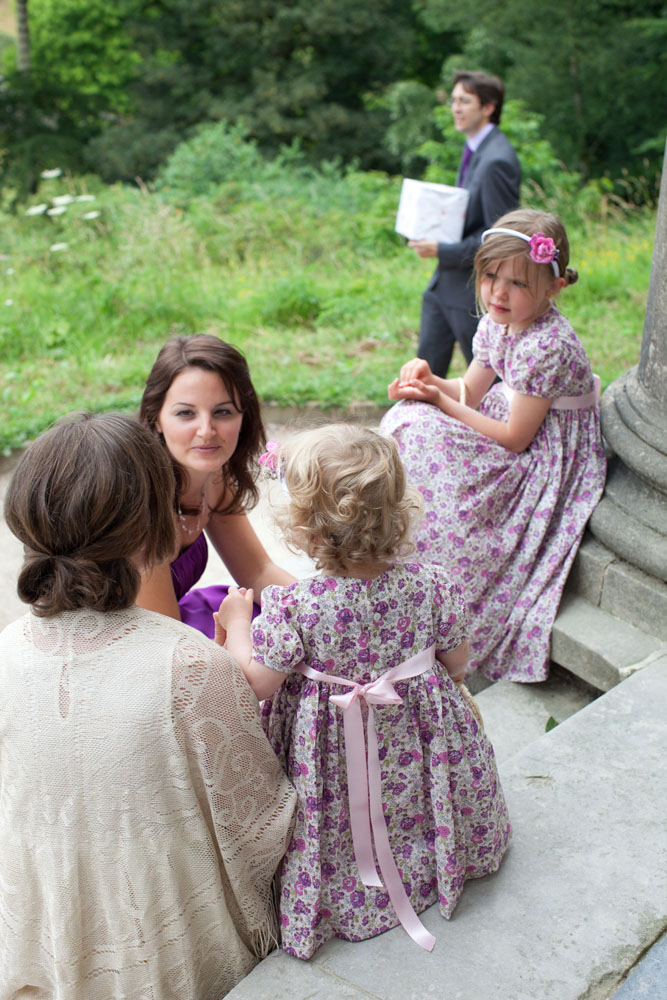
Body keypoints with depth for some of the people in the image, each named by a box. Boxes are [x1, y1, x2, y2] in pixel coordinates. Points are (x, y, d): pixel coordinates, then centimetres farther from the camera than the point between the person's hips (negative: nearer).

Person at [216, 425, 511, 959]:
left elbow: (255, 684, -17)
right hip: (417, 755, 4)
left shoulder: (294, 607, -29)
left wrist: (237, 623, -1)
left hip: (331, 769, -3)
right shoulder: (431, 585, -19)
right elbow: (457, 664, -4)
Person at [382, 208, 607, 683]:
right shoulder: (498, 322, -1)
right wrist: (427, 380, -14)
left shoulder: (546, 346, -29)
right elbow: (471, 392, 6)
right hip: (515, 423, 10)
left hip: (546, 464, -9)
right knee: (410, 418, 1)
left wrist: (441, 401, -18)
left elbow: (514, 438, -24)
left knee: (425, 438, -18)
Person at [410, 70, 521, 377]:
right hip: (444, 282, 9)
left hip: (475, 287, -9)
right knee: (427, 365, 15)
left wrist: (443, 251, -21)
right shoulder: (473, 148, 12)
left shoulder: (497, 160, -19)